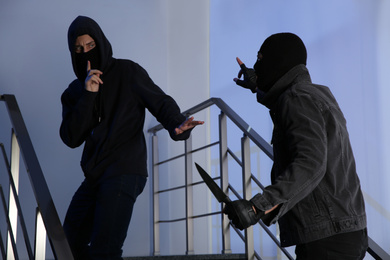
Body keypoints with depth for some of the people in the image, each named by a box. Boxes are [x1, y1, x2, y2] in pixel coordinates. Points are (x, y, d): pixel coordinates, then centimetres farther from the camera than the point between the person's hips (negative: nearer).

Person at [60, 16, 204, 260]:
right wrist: (88, 95, -11)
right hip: (94, 176, 7)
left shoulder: (127, 72, 0)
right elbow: (71, 138, 0)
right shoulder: (74, 91, 13)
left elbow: (160, 102, -6)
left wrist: (178, 125, -28)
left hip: (124, 173, -7)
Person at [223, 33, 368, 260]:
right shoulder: (320, 93, 16)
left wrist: (257, 207, -37)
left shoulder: (298, 98, -12)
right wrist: (260, 90, 47)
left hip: (326, 240, -10)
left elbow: (309, 164, -27)